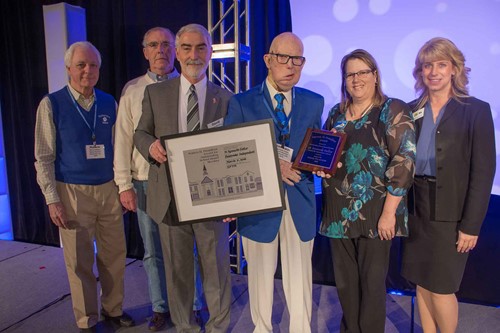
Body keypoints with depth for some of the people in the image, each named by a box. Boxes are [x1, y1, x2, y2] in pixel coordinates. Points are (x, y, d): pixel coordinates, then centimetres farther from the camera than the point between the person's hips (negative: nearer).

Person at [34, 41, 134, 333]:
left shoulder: (109, 103, 5)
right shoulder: (52, 104, -5)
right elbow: (44, 158, -4)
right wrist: (53, 200, -9)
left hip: (109, 190, 3)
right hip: (72, 192, -3)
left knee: (114, 255, 12)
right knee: (80, 261, 8)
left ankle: (113, 309, 33)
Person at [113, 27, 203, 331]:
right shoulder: (132, 89, 6)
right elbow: (123, 139, 4)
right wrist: (125, 184, 0)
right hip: (146, 181, 2)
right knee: (153, 251, 11)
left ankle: (194, 306, 26)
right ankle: (160, 307, 29)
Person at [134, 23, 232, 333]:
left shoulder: (224, 97, 3)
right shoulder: (155, 92, 5)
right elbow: (140, 133, 10)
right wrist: (151, 145, -16)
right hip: (170, 196, 1)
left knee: (216, 268, 11)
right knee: (177, 270, 15)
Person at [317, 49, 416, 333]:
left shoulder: (393, 110, -6)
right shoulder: (336, 113, 11)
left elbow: (403, 162, -13)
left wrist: (389, 212, -17)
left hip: (374, 213, -5)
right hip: (339, 211, 5)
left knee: (372, 282, 6)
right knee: (345, 280, 15)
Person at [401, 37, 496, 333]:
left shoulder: (476, 110, -5)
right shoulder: (412, 110, 6)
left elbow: (483, 173, -8)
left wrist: (471, 225, -11)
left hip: (450, 214, -4)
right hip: (416, 211, 4)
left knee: (441, 288, 4)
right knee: (422, 284, 13)